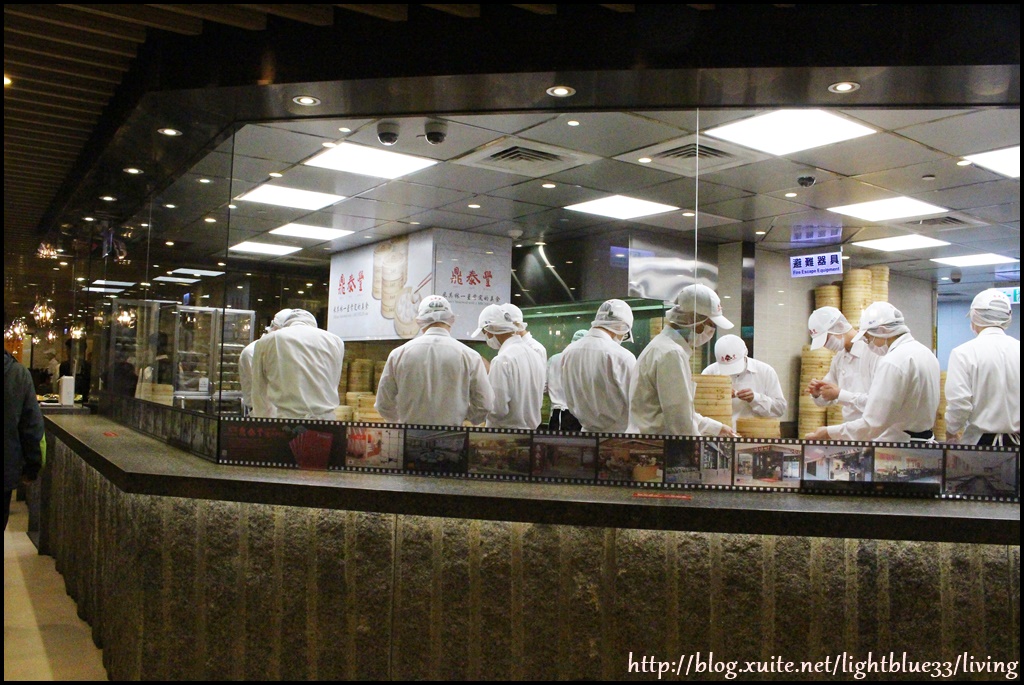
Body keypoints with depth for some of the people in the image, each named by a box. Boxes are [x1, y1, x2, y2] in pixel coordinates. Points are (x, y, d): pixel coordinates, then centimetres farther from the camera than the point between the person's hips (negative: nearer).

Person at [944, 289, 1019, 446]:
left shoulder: (963, 353, -13)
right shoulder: (1017, 350, -1)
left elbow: (959, 403, -15)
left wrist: (951, 430, 3)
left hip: (980, 440, -4)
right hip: (1016, 441, 4)